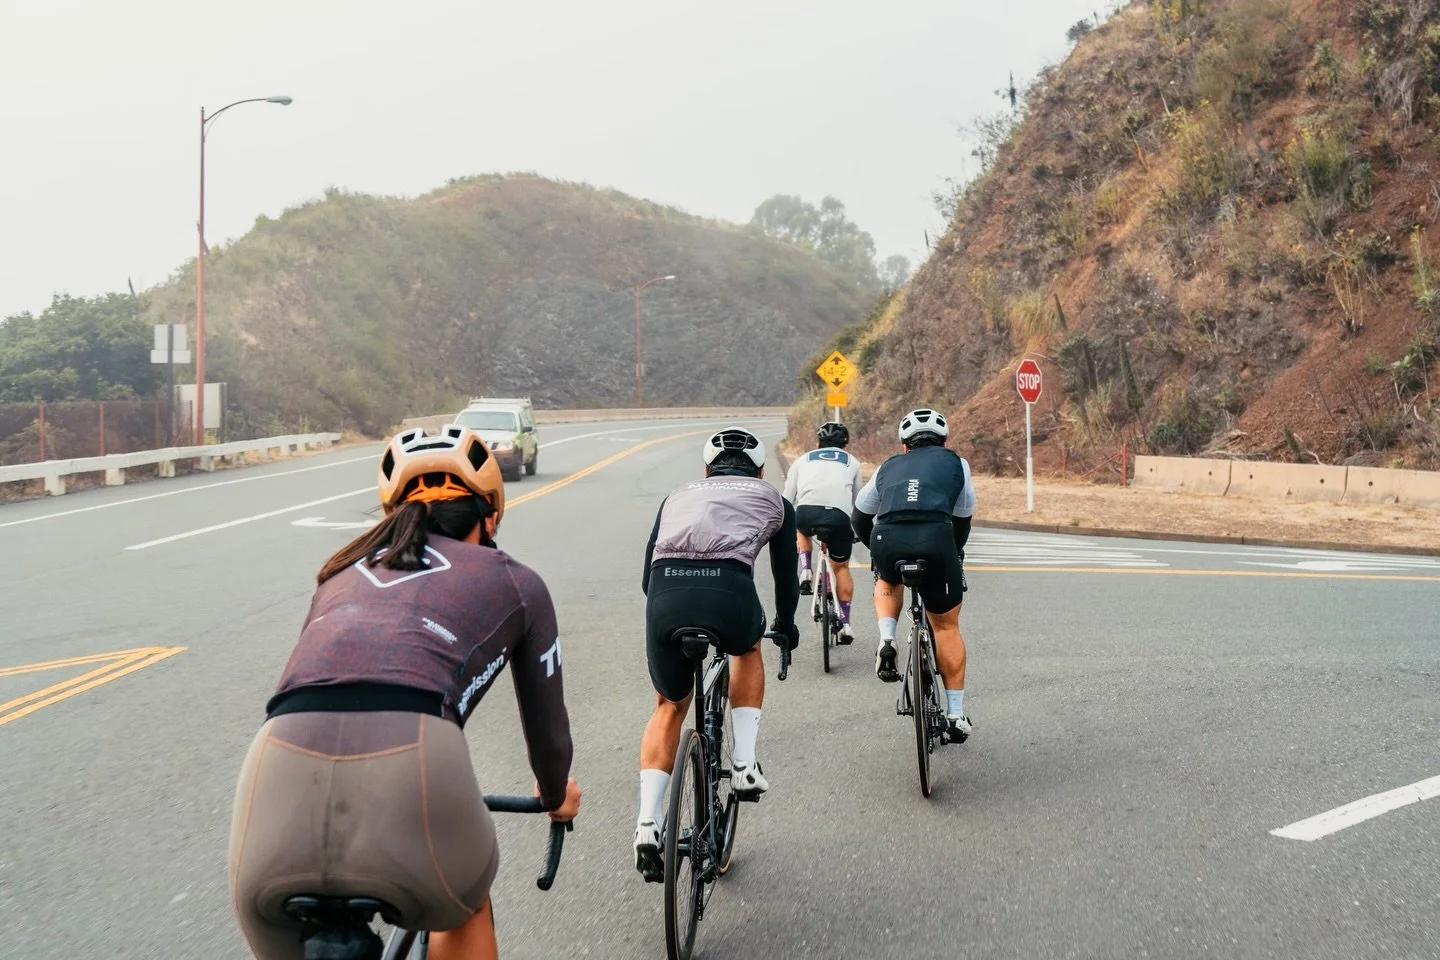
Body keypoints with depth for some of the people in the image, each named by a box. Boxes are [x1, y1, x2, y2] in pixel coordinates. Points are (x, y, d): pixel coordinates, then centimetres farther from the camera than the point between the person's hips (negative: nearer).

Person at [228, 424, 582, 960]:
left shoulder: (344, 572, 34)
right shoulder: (514, 581, 26)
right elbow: (546, 723, 37)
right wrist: (555, 795, 58)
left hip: (280, 769, 3)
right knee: (463, 910, 34)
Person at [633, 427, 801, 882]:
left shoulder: (679, 494, 34)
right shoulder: (773, 499, 29)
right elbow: (786, 577, 32)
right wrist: (786, 625, 51)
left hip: (665, 595, 2)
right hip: (729, 592, -2)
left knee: (670, 706, 25)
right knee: (747, 650, 35)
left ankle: (648, 823, 12)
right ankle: (744, 763, 23)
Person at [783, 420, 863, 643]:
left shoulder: (803, 460, 29)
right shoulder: (852, 462, 30)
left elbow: (787, 500, 27)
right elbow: (858, 501, 34)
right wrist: (857, 530, 50)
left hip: (807, 511, 0)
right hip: (839, 515, 0)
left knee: (800, 529, 37)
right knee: (841, 567, 20)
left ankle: (804, 571, 18)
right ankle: (845, 624, 16)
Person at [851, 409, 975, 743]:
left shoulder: (889, 467, 29)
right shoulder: (956, 463, 25)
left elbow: (861, 517, 35)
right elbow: (962, 519, 31)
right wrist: (954, 554, 48)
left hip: (887, 541, 2)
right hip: (935, 539, -2)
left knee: (887, 581, 37)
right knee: (946, 626, 16)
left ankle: (887, 641, 12)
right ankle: (956, 714, 17)